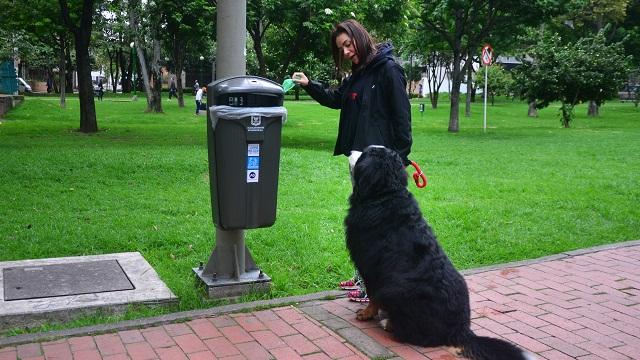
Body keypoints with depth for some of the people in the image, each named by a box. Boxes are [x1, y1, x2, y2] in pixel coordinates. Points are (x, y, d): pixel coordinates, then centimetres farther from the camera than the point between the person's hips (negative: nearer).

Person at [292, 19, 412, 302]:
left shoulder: (388, 69, -10)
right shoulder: (357, 75, 16)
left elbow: (401, 115, -13)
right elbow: (335, 99, 29)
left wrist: (401, 156, -15)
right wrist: (308, 85, 15)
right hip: (357, 154, 9)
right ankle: (363, 276, 26)